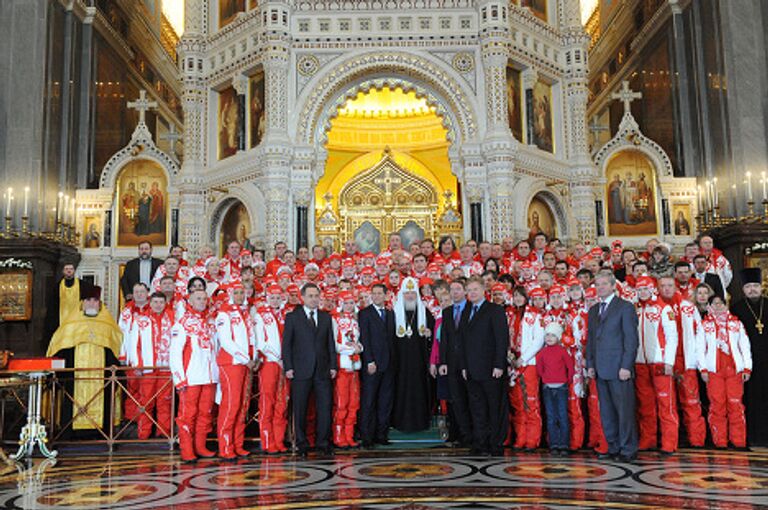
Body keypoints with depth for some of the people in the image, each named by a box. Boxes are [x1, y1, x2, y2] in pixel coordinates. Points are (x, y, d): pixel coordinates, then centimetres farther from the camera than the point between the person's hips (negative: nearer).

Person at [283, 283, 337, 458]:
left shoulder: (326, 317, 13)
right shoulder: (292, 317, 4)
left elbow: (331, 343, 12)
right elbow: (286, 344, 1)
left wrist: (333, 365, 5)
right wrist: (288, 367, -7)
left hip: (323, 370, 3)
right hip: (301, 371, -2)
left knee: (325, 407, 3)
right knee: (300, 409, 3)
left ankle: (323, 442, 16)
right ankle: (302, 444, 15)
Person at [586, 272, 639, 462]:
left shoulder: (625, 307, -2)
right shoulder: (593, 310, 18)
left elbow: (631, 339, -8)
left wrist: (626, 366, -14)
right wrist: (590, 364, 10)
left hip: (619, 368, -6)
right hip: (601, 369, 7)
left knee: (624, 410, -3)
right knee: (606, 412, 10)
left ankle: (628, 450, 6)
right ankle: (613, 448, 19)